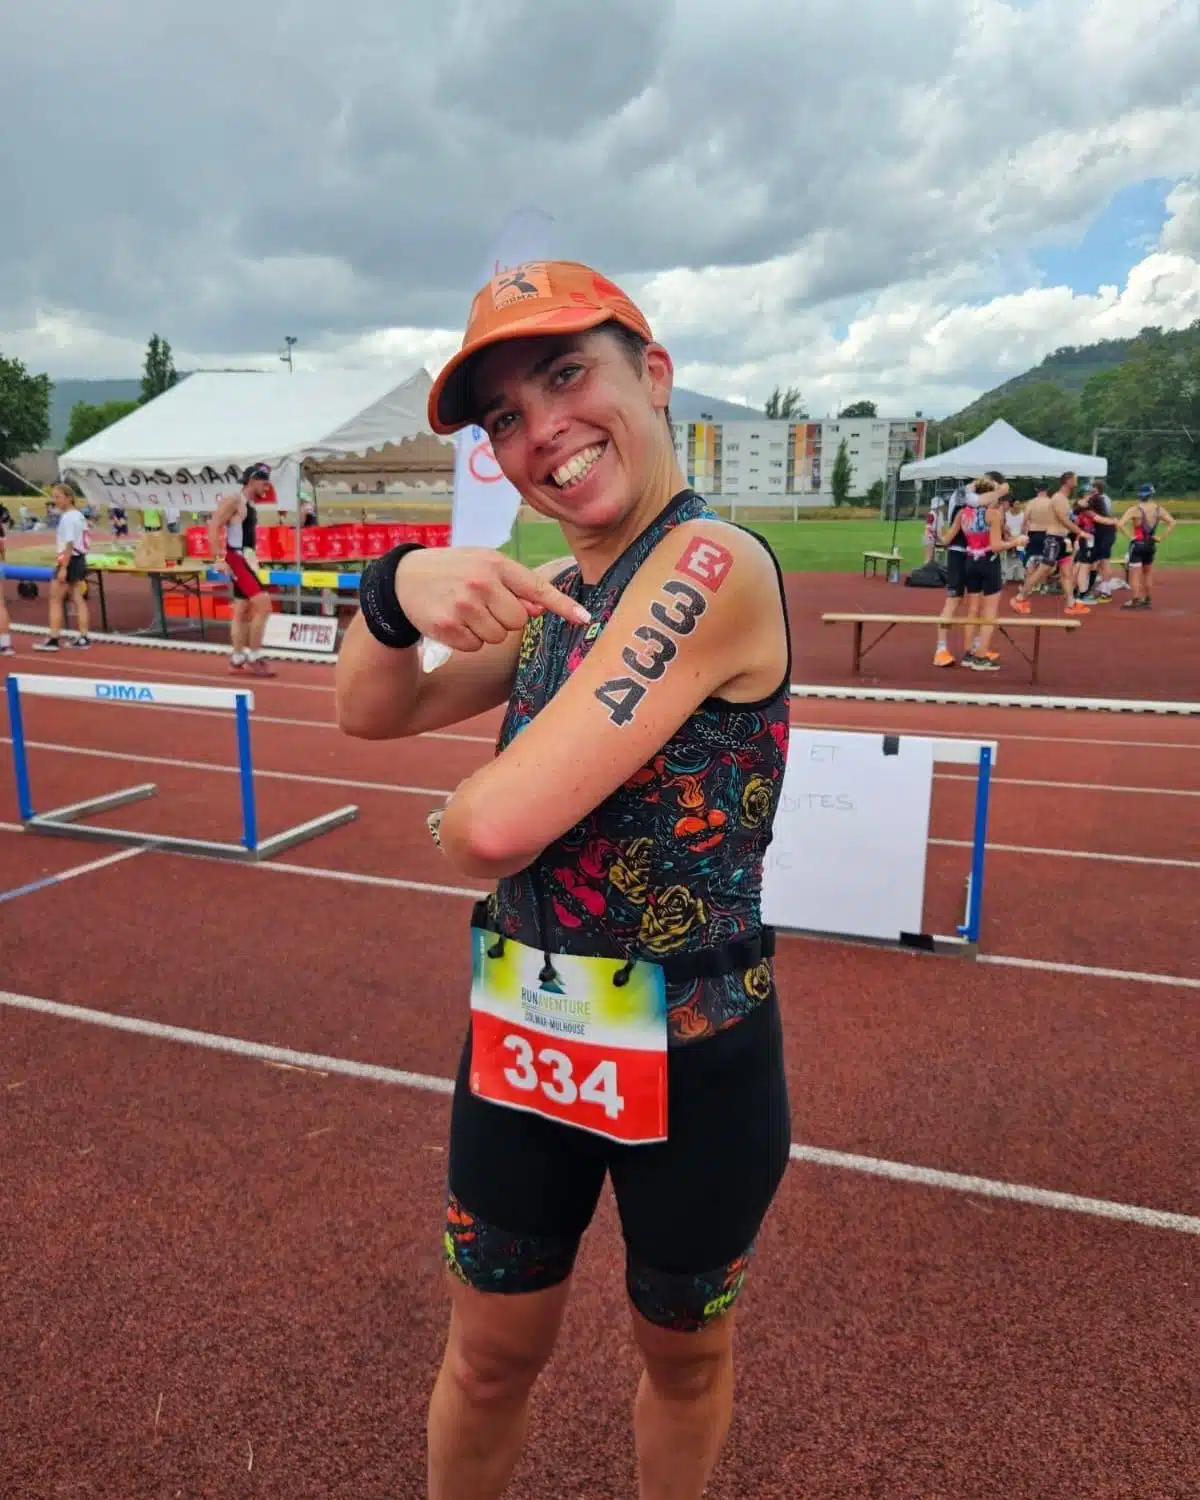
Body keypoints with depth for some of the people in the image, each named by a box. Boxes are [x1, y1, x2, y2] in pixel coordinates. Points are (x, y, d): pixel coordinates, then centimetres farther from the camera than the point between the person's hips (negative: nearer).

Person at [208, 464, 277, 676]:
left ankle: (238, 658, 20)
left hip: (247, 559, 10)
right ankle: (253, 658, -11)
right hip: (236, 559, -10)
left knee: (242, 610, 13)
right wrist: (220, 558, -21)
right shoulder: (233, 501, -11)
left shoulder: (251, 505, 15)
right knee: (263, 604, -16)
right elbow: (213, 528, -17)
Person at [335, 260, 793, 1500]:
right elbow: (370, 714, 3)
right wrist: (397, 586, -17)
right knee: (492, 1357, 24)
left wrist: (454, 815, -6)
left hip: (692, 1053, -5)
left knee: (685, 1354, 25)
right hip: (523, 1028, 6)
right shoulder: (561, 591, 2)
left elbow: (492, 826, -30)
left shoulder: (712, 566, -24)